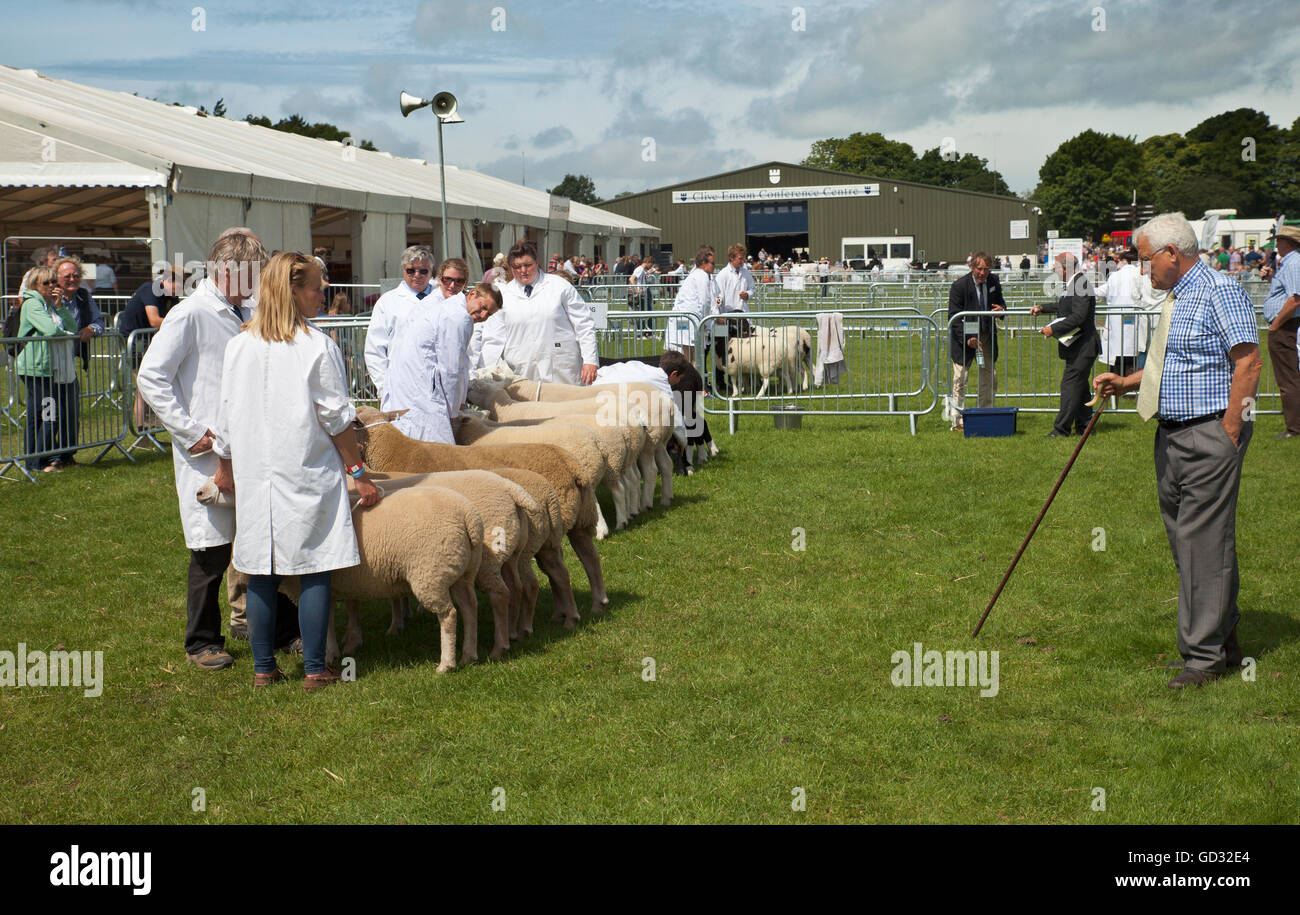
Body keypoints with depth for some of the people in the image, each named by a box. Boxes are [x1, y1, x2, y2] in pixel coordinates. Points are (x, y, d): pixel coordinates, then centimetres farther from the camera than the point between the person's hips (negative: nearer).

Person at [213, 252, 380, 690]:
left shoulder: (238, 346, 3)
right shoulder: (319, 347, -9)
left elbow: (227, 414, 9)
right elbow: (336, 418, -7)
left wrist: (224, 465, 23)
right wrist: (359, 472, 2)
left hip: (254, 474, 4)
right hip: (308, 473, -4)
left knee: (261, 572, 9)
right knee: (314, 570, 3)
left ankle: (263, 668, 14)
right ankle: (315, 669, 4)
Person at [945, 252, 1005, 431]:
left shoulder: (994, 281, 0)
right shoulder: (959, 286, -15)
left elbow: (1000, 301, 17)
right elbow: (954, 317, -14)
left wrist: (1001, 309, -9)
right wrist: (967, 339, -24)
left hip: (987, 336, 5)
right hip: (964, 337, -5)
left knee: (989, 378, 7)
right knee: (960, 379, -3)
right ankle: (957, 420, 5)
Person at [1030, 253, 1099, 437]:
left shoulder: (1080, 285, -19)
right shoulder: (1073, 285, 12)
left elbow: (1078, 317, -26)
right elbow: (1062, 306, 30)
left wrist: (1053, 329, -22)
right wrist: (1042, 308, 24)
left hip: (1082, 347, -10)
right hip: (1078, 347, 10)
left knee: (1070, 385, -8)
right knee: (1079, 387, 14)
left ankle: (1061, 428, -6)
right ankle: (1083, 426, 21)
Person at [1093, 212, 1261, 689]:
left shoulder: (1220, 291, -12)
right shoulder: (1175, 297, 17)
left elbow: (1247, 361, -17)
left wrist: (1228, 432, -19)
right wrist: (1125, 382, 16)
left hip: (1211, 434, -10)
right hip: (1171, 434, 10)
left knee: (1204, 542, -8)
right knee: (1184, 540, 12)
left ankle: (1206, 654, -2)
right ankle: (1224, 640, 23)